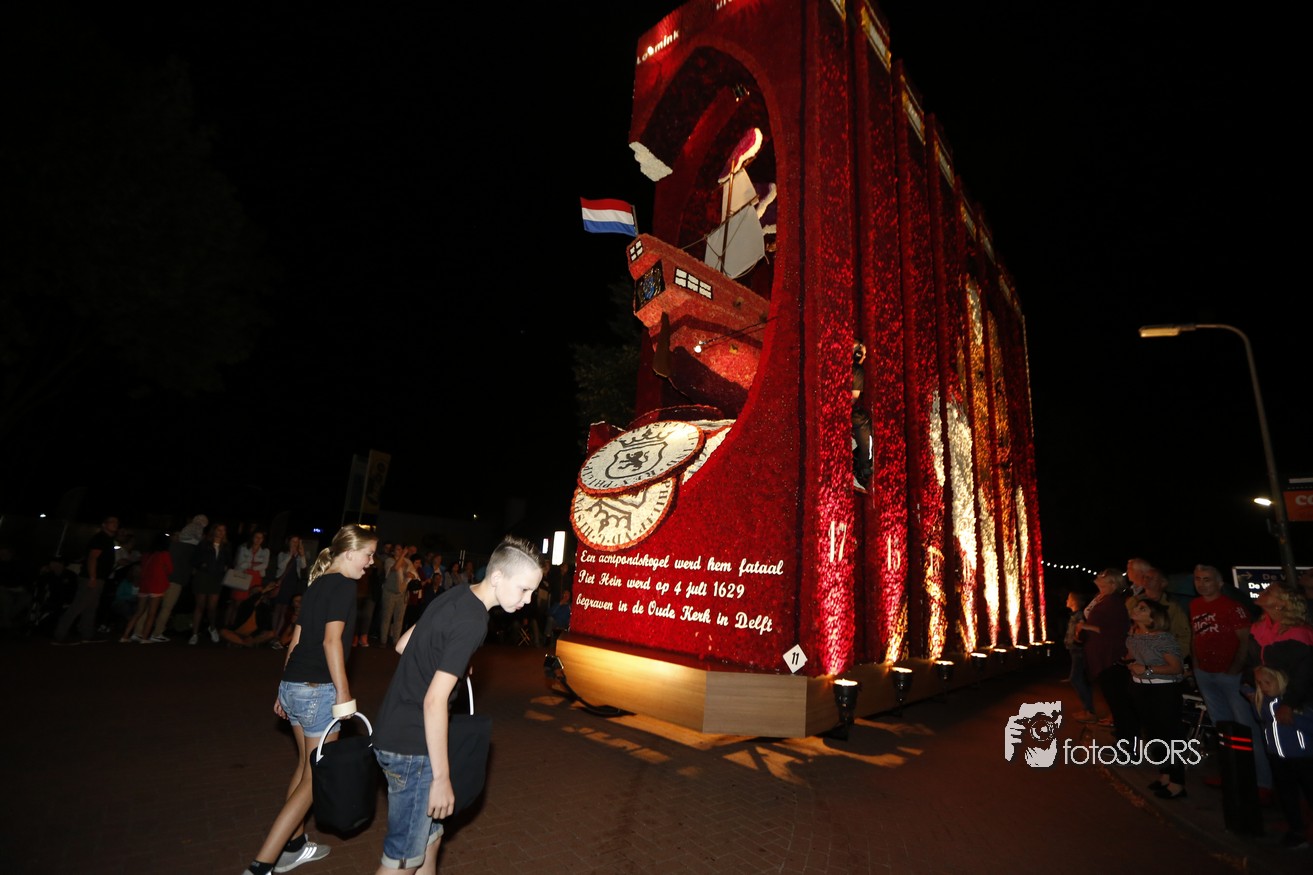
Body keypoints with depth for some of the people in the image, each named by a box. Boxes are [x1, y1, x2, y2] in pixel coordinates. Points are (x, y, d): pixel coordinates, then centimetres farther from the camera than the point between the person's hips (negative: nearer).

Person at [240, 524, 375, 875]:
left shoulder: (316, 584, 12)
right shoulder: (343, 585, -14)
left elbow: (297, 639, 16)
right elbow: (331, 640, -22)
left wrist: (285, 689, 22)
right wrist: (344, 693, -20)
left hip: (293, 685, 9)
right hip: (318, 689, -9)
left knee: (305, 765, 24)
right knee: (315, 778, 3)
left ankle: (293, 846, 37)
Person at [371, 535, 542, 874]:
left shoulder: (456, 595, 2)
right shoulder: (473, 622, -25)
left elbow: (403, 645, 13)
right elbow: (434, 701, -26)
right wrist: (442, 777, -19)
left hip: (395, 730, 9)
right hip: (412, 746, -9)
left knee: (429, 833, 22)